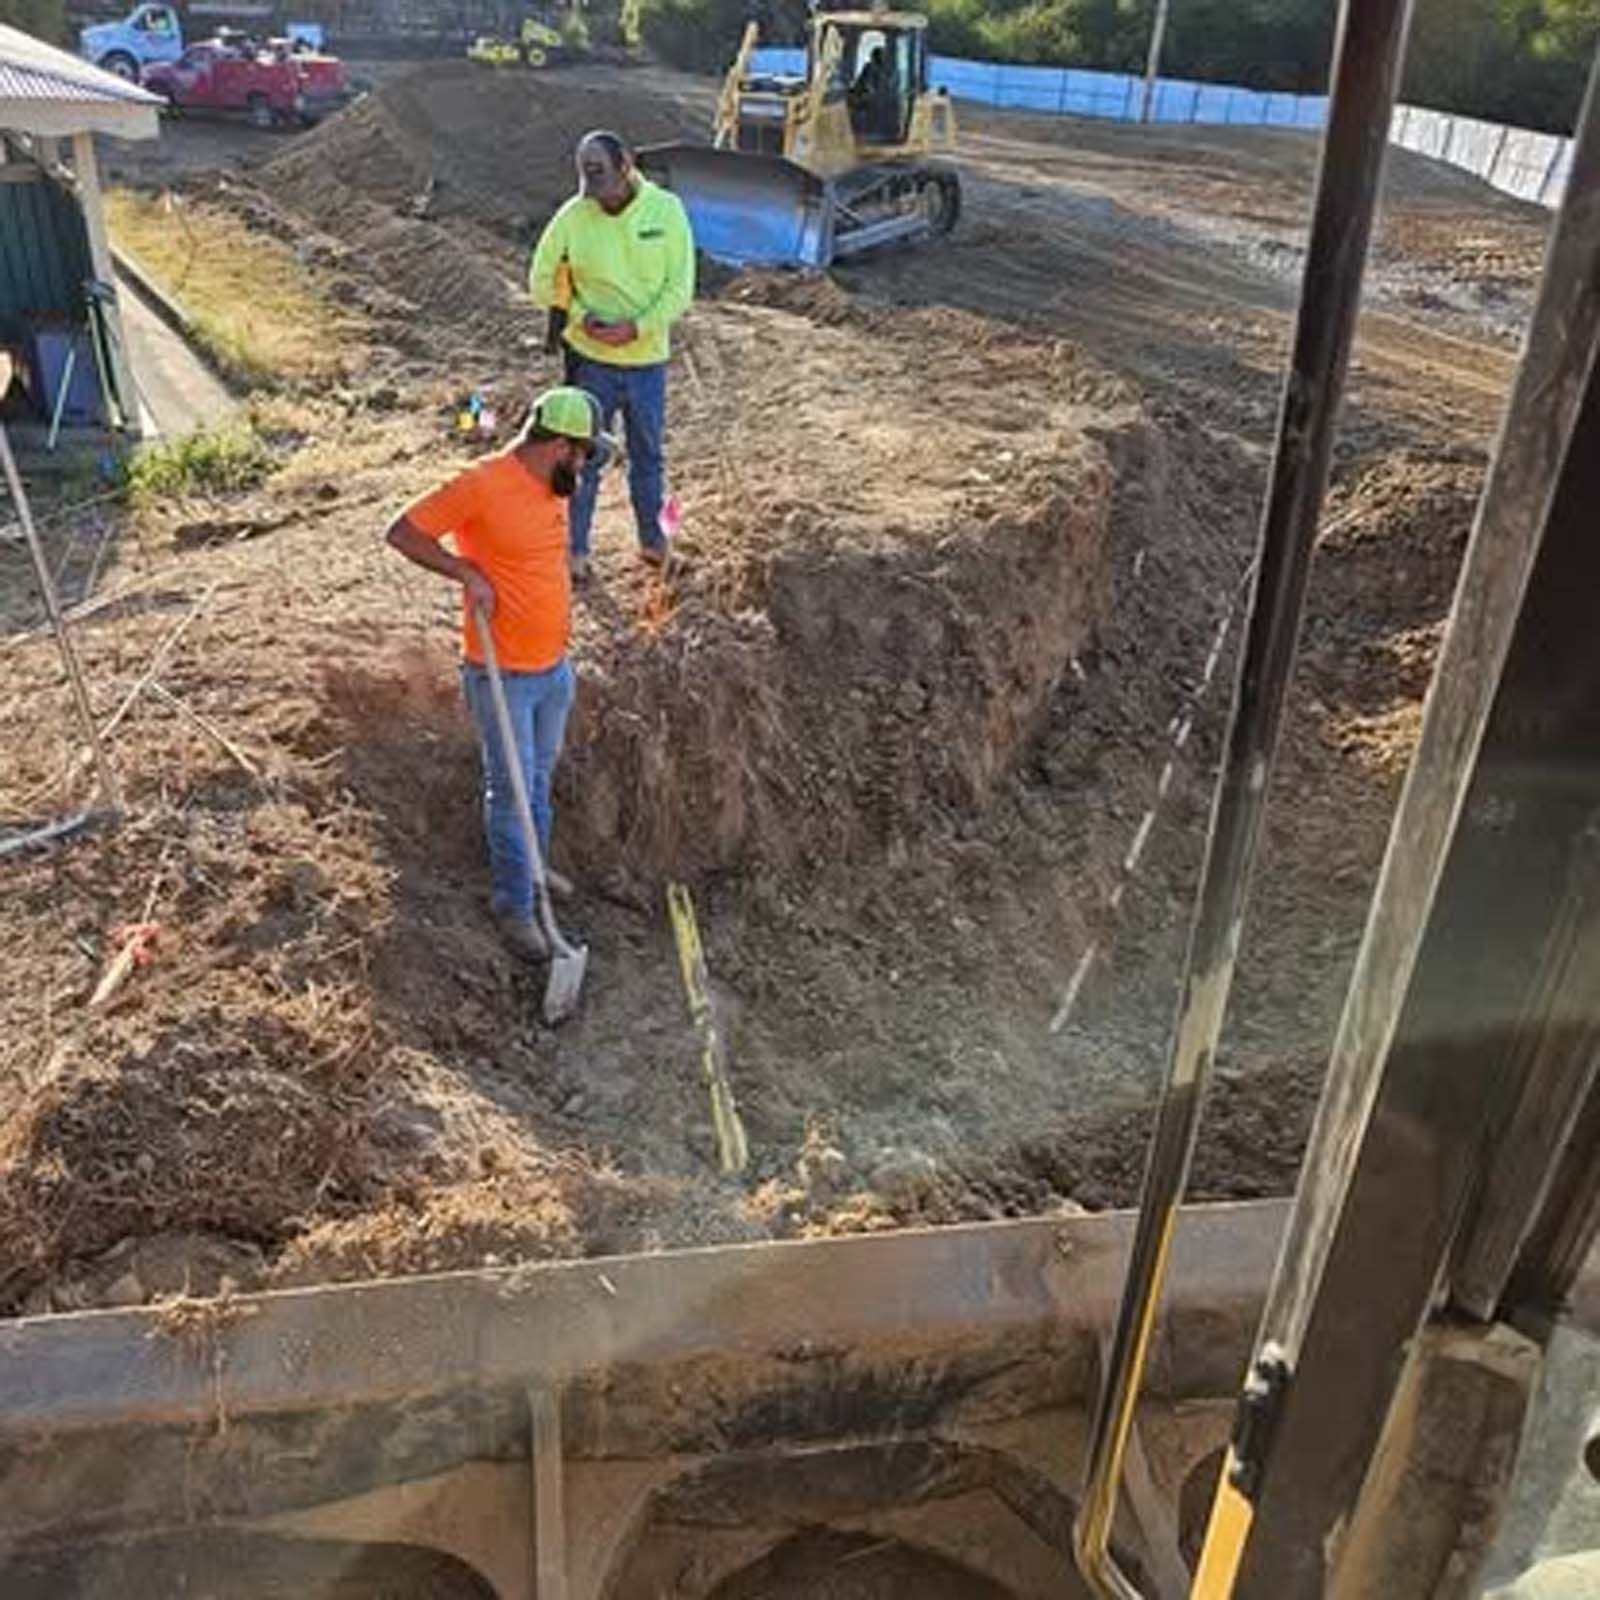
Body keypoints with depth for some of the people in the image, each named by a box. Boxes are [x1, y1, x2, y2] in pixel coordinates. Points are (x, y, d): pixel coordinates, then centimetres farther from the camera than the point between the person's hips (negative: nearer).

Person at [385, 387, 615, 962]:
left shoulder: (552, 485, 5)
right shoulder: (481, 485, -20)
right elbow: (402, 532, -16)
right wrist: (468, 573, -23)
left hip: (555, 667, 8)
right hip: (502, 676, -8)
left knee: (541, 775, 23)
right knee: (512, 790, 3)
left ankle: (534, 864, 43)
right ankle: (514, 905, 17)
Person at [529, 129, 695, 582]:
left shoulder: (666, 209, -9)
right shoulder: (572, 217, -10)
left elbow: (680, 287, -9)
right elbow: (541, 280, 0)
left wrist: (635, 328, -20)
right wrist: (578, 316, -15)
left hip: (647, 360, 1)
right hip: (590, 359, -1)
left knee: (648, 456, 17)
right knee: (583, 457, 8)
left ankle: (652, 539, 36)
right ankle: (575, 549, 22)